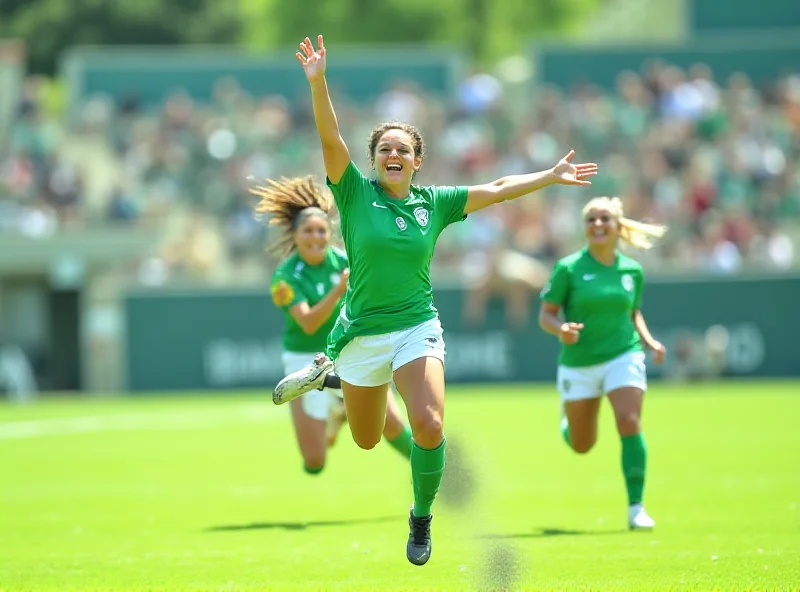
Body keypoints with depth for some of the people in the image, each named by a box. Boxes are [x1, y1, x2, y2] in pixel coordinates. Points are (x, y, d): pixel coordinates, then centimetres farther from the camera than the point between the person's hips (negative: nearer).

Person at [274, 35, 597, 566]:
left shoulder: (435, 202, 2)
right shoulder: (356, 194, -5)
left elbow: (497, 190, 8)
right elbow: (330, 139, -17)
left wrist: (552, 177, 4)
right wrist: (318, 81, -31)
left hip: (417, 328, 1)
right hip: (363, 332, -1)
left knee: (429, 426, -21)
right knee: (367, 440, 14)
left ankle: (422, 518, 4)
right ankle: (329, 371, 46)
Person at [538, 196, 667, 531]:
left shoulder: (632, 271, 3)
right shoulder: (569, 268, -8)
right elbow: (546, 315, -4)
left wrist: (649, 341, 2)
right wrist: (560, 329, -26)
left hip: (623, 356, 1)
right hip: (579, 362, -1)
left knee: (630, 424, -20)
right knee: (581, 446, 10)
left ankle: (636, 507, -12)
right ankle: (567, 414, 49)